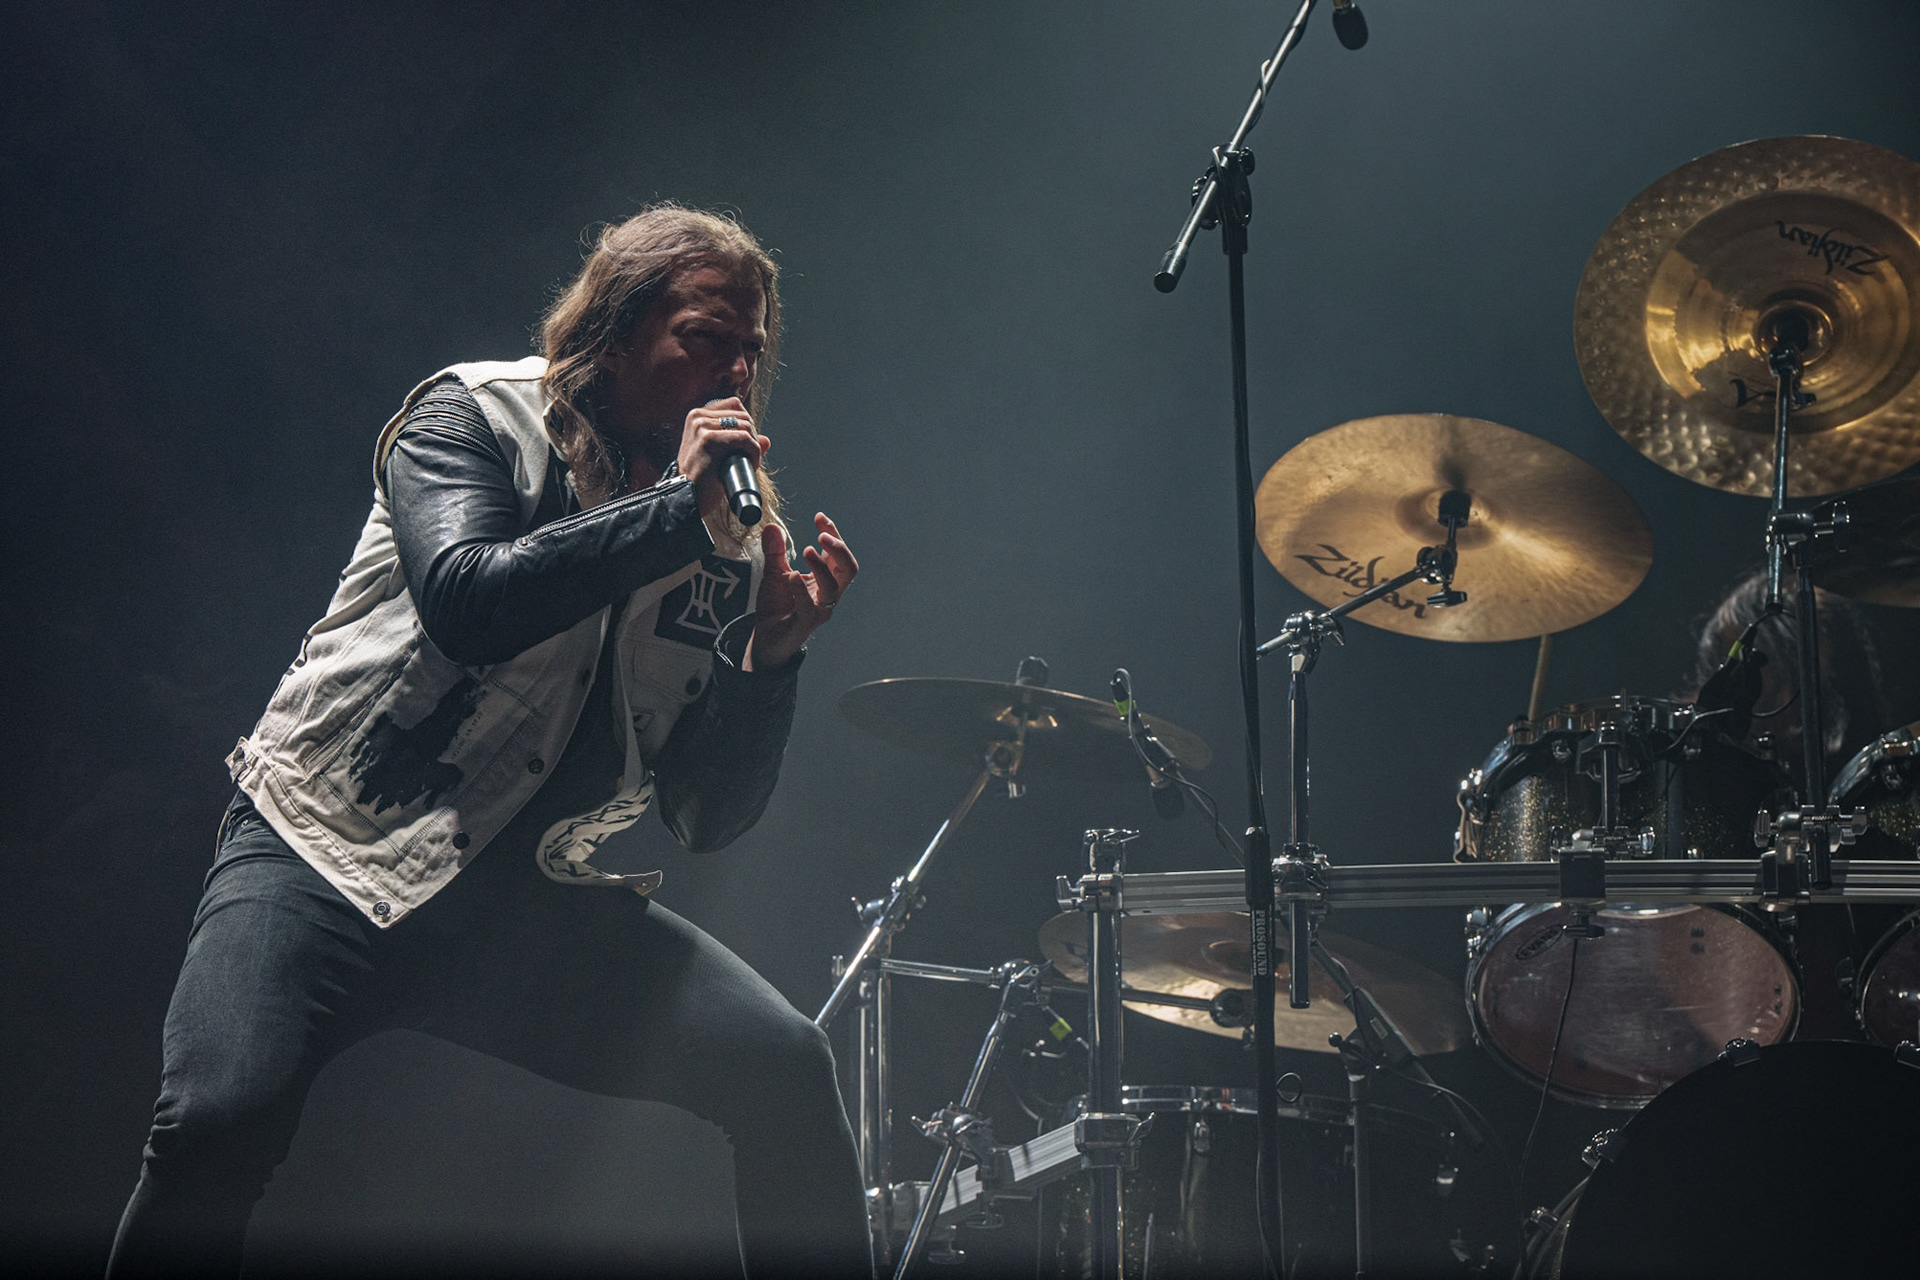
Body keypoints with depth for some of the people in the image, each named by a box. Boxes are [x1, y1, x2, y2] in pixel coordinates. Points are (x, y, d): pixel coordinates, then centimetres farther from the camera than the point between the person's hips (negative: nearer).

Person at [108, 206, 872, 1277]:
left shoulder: (734, 542, 9)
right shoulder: (479, 416, -1)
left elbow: (712, 818, 6)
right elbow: (464, 602, -23)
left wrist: (774, 652, -9)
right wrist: (677, 507, -19)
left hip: (540, 899, 4)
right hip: (331, 841, -4)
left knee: (785, 1066, -17)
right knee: (222, 1114, -29)